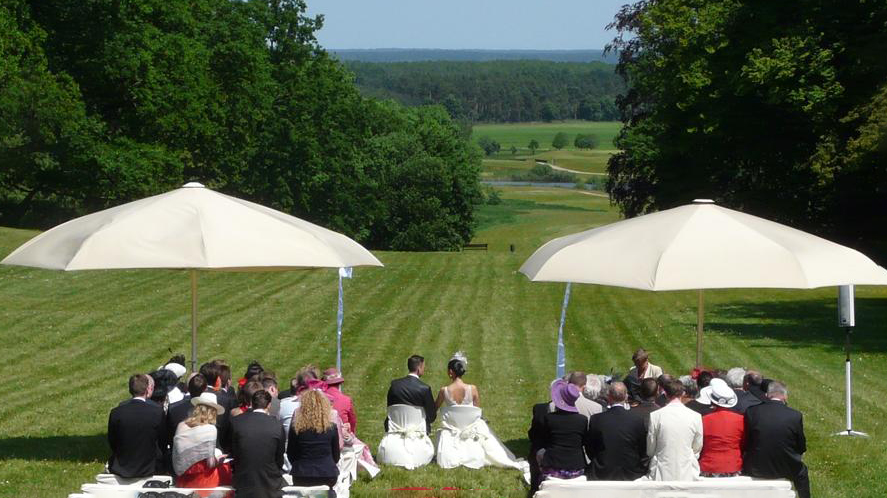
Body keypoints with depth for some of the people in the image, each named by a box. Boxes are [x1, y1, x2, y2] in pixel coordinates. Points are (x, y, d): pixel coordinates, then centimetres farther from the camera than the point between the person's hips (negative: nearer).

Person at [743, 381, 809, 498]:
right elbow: (801, 447, -1)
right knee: (801, 471, 32)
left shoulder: (751, 412, -11)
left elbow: (746, 444, -1)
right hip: (786, 469, 0)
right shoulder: (795, 416, -12)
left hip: (756, 469, 0)